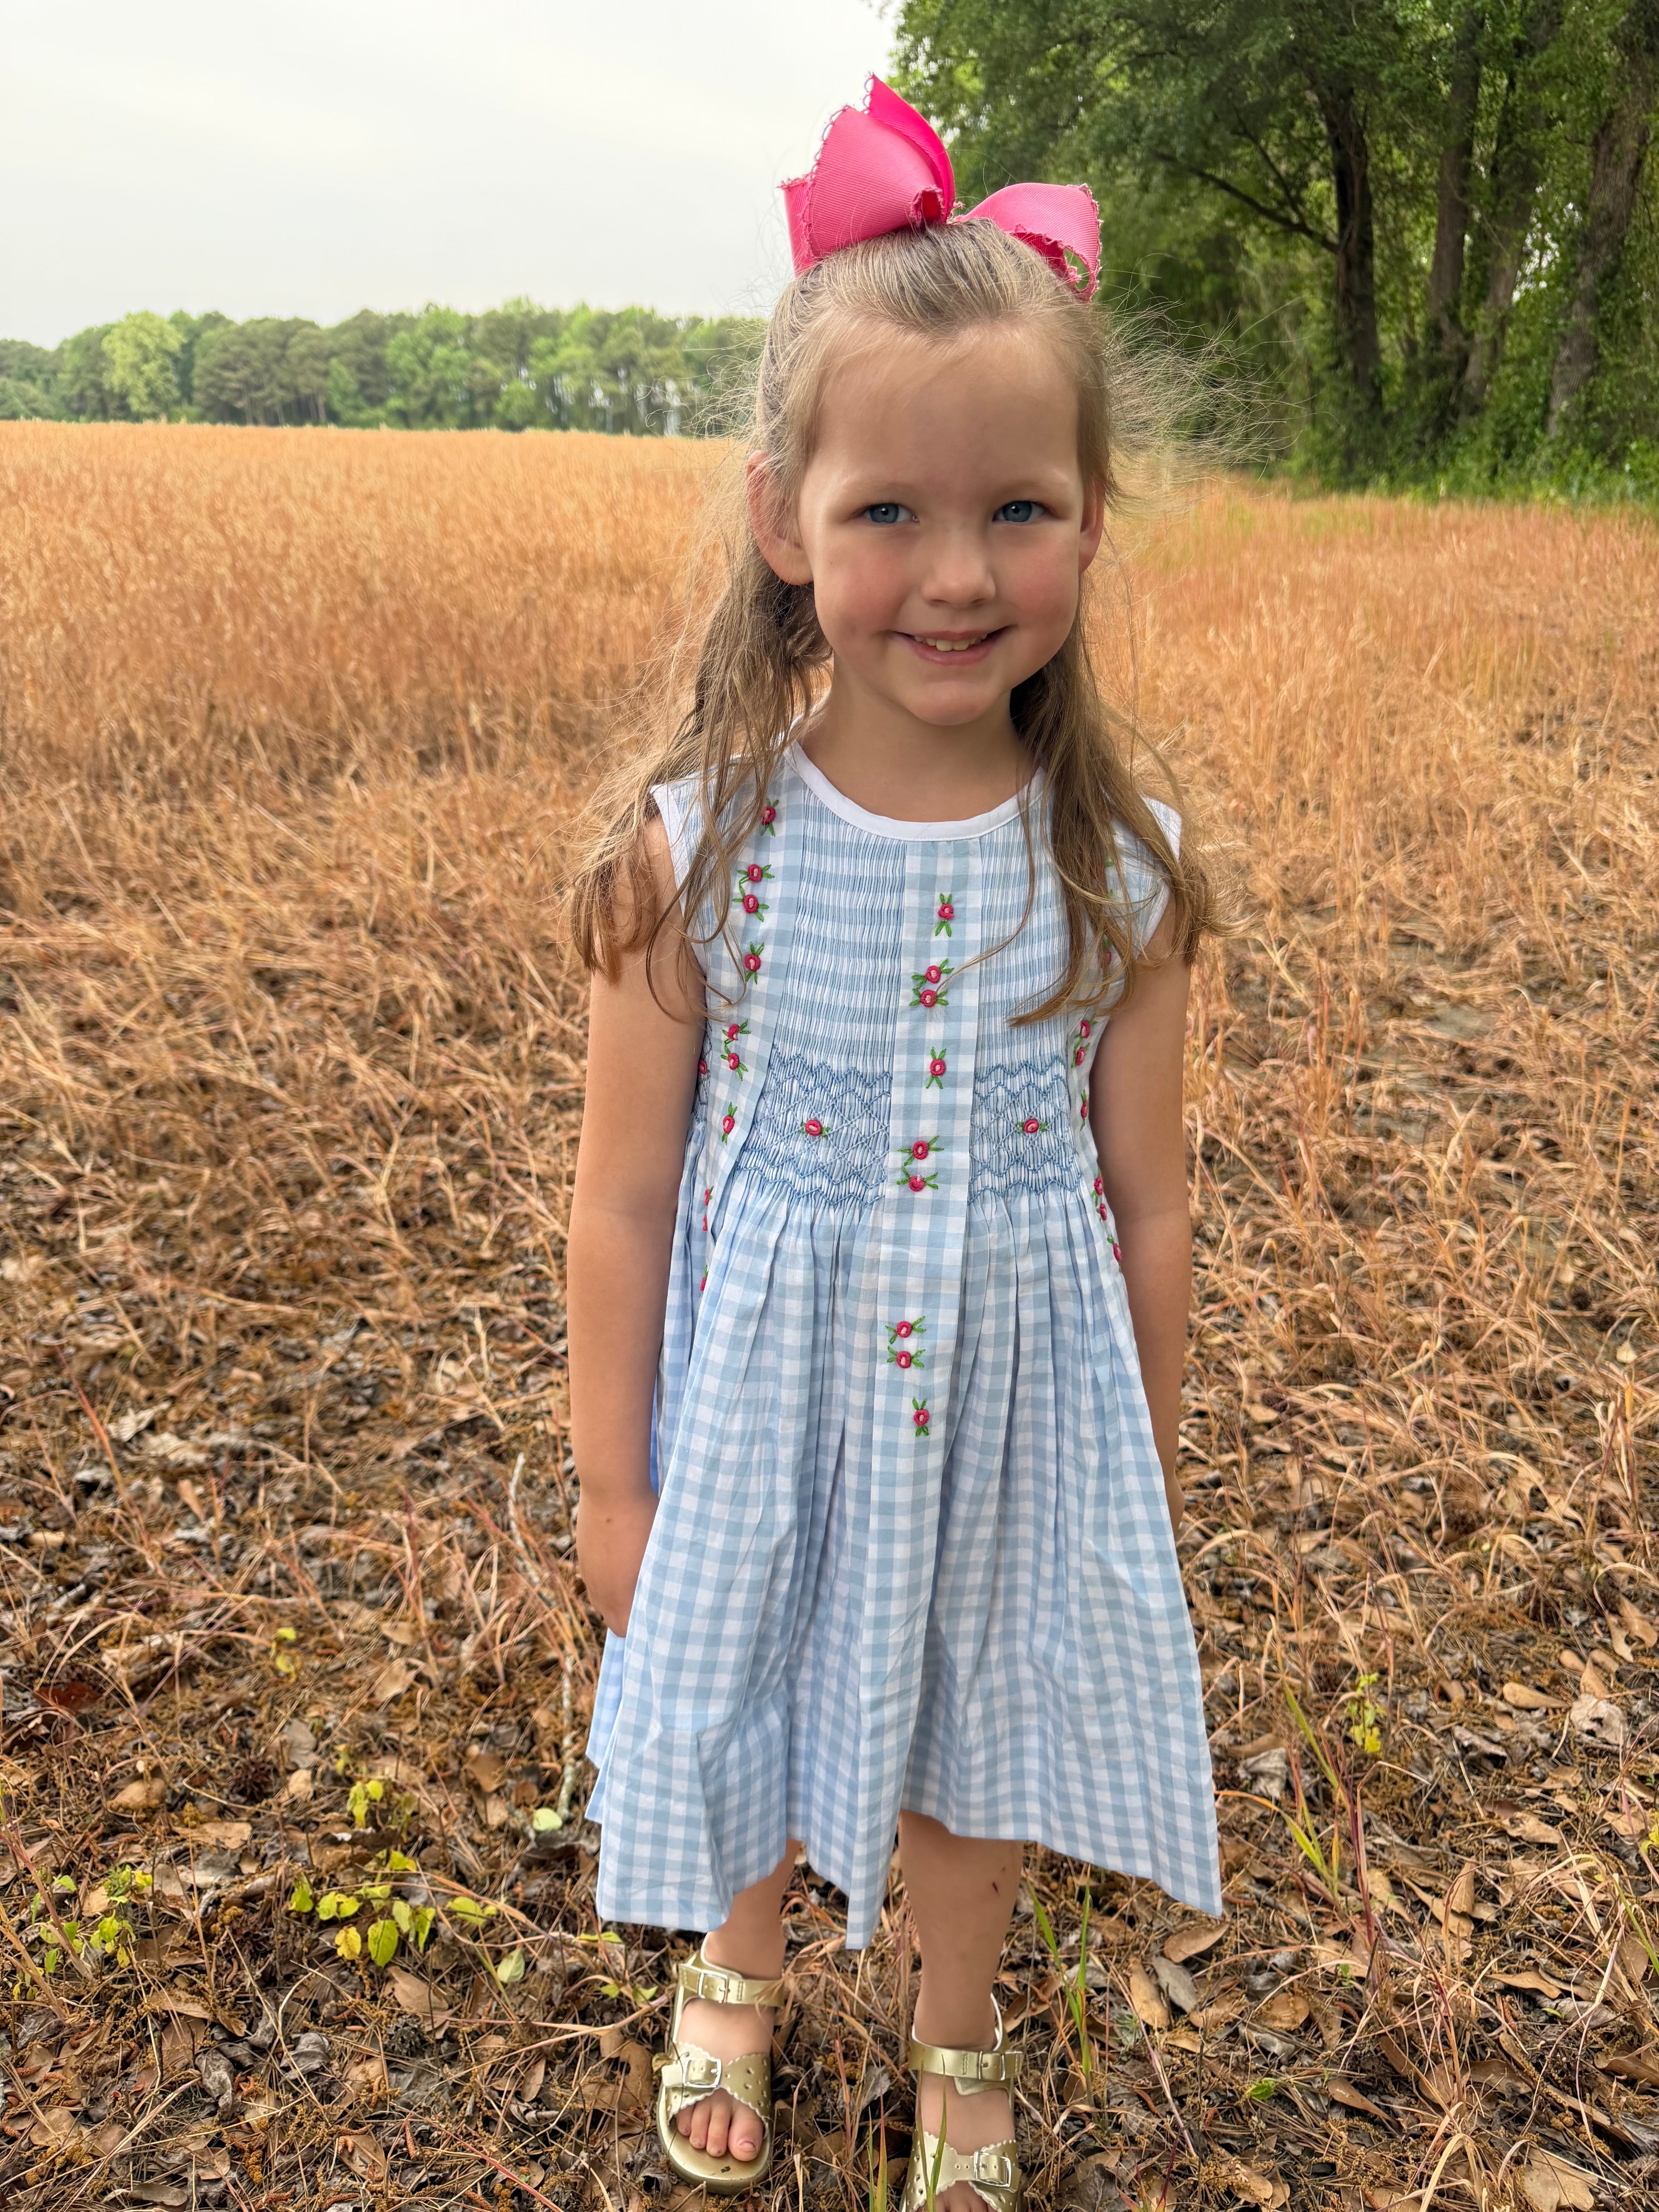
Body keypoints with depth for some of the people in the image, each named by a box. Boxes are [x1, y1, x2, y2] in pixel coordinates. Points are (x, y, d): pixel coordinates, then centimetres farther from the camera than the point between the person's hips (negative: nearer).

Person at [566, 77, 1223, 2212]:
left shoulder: (1120, 868, -13)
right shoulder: (692, 842, -16)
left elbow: (1143, 1206, -2)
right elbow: (624, 1198, -7)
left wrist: (1149, 1484, 7)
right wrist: (610, 1480, 0)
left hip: (1015, 1416, 1)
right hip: (765, 1412, 0)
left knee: (972, 1740, 22)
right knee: (742, 1714, 21)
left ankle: (959, 2041, 55)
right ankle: (735, 1978, 58)